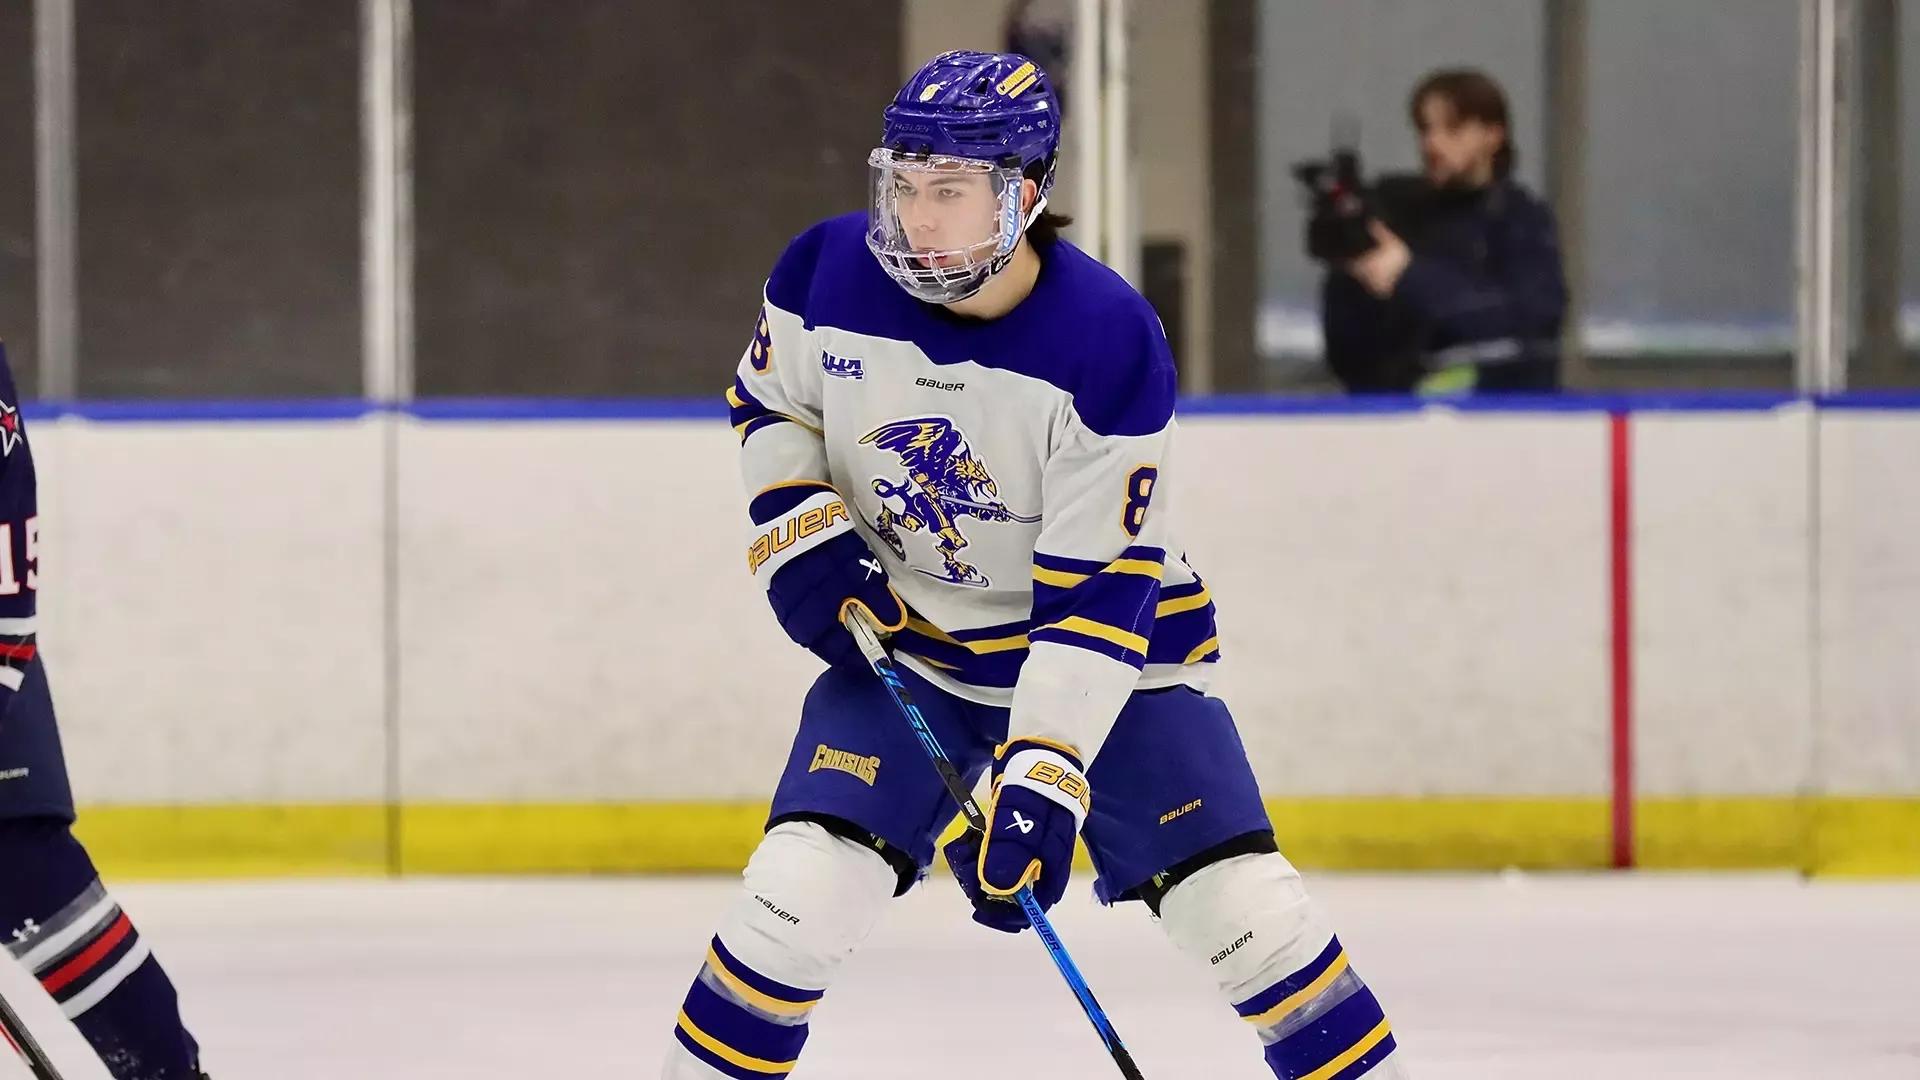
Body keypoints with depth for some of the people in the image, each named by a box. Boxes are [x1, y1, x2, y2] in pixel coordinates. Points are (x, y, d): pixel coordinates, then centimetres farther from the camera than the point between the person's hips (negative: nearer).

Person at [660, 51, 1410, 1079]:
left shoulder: (1108, 339, -25)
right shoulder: (829, 272, -14)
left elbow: (1100, 583, -25)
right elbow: (769, 403, 8)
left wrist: (1043, 778, -31)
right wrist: (802, 541, -10)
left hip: (1105, 645, -2)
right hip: (904, 637, 2)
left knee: (1243, 908, -12)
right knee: (801, 886, -16)